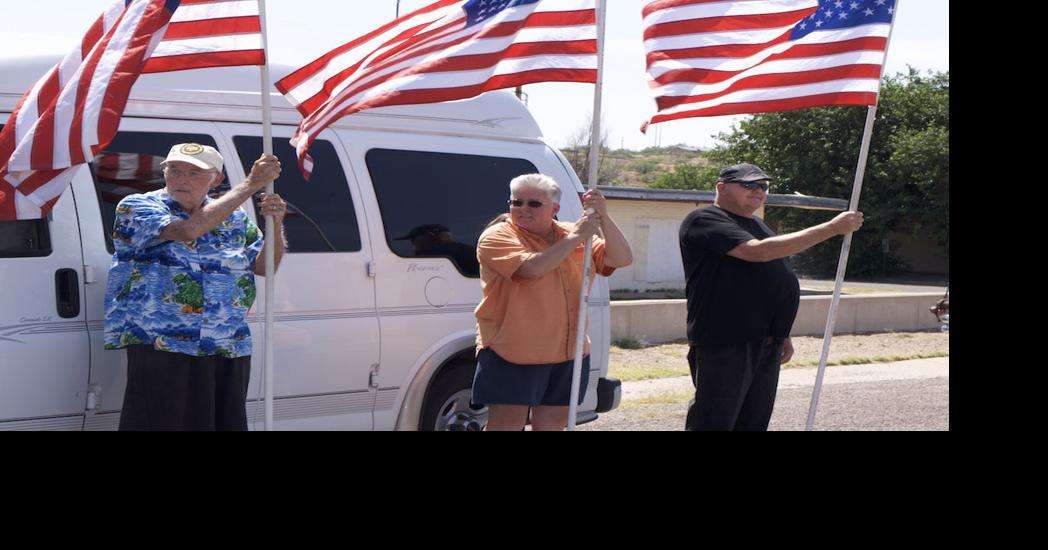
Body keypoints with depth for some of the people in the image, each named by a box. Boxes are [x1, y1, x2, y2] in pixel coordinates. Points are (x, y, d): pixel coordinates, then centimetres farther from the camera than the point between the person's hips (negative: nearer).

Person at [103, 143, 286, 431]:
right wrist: (250, 185, -17)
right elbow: (187, 230, -20)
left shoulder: (234, 219, 14)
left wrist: (276, 224, -7)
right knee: (162, 423, -7)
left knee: (227, 423, 9)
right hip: (160, 349, -5)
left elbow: (265, 266, 13)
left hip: (230, 352, 5)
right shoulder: (136, 207, -2)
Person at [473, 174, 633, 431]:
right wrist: (575, 238, -18)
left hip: (568, 354, 5)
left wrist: (603, 218, -11)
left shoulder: (574, 235, 12)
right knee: (507, 424, -5)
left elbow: (622, 259, 3)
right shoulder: (498, 237, -6)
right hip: (511, 354, -5)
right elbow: (532, 267, -24)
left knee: (552, 424, 12)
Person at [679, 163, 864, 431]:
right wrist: (831, 228, -20)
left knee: (754, 423, 10)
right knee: (715, 422, -8)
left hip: (767, 347, 9)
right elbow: (758, 251, -23)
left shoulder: (758, 225, 21)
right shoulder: (705, 221, -10)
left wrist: (782, 335, 24)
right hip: (723, 346, -9)